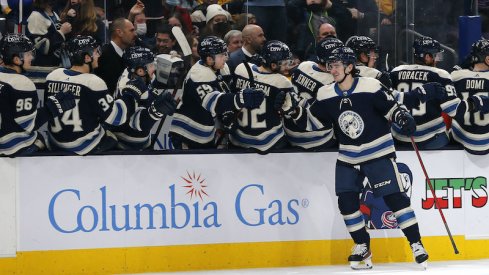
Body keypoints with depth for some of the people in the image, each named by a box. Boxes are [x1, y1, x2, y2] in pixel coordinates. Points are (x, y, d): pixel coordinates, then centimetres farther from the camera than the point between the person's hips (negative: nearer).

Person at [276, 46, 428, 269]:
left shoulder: (370, 87, -15)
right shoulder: (326, 96, -1)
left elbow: (392, 108, -12)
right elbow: (310, 122, 6)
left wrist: (405, 119, -31)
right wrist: (291, 109, -7)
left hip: (377, 152, -5)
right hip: (348, 157, 5)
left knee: (395, 197, -9)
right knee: (346, 201, 0)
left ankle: (416, 244, -2)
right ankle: (362, 247, 17)